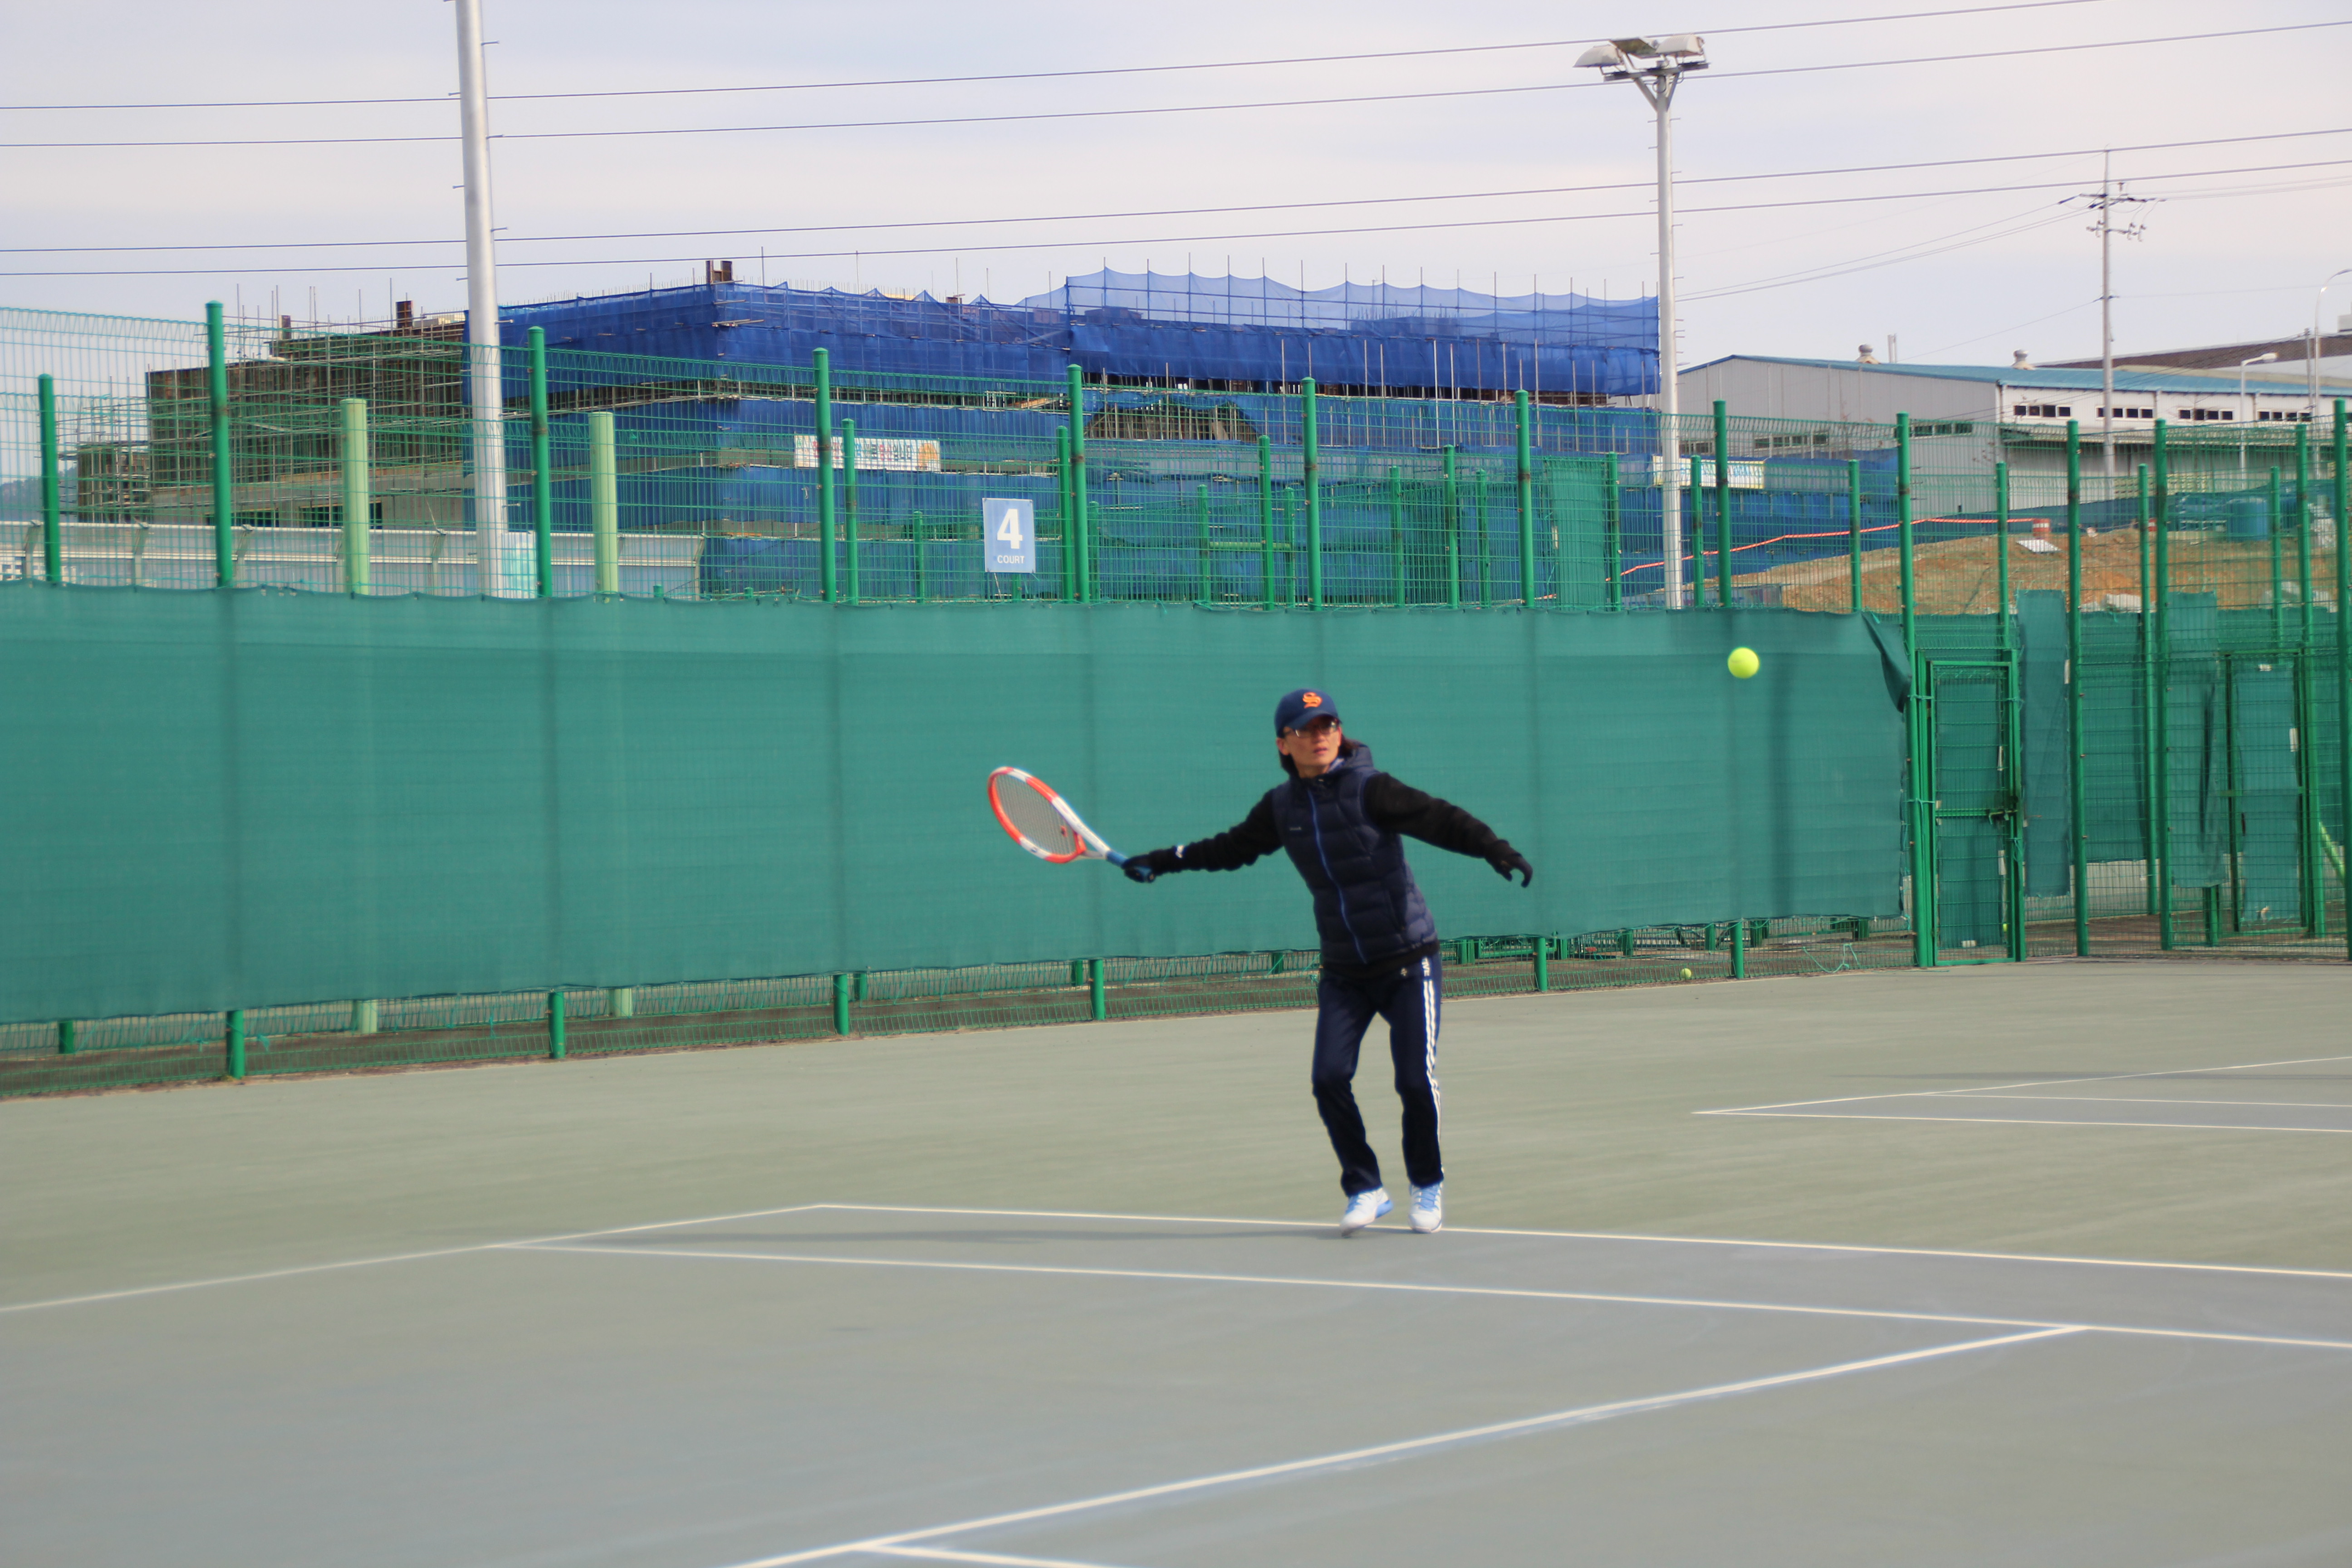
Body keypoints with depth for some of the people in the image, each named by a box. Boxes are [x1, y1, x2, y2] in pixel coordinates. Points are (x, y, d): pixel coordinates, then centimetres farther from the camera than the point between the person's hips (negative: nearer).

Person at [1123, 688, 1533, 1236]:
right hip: (1344, 974, 4)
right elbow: (1232, 849, 21)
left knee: (1417, 1079, -10)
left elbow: (1438, 820, -22)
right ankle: (1366, 1190, 8)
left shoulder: (1370, 789, -12)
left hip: (1408, 964, -4)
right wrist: (1162, 861, 20)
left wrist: (1497, 851, -37)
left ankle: (1428, 1186, 14)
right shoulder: (1281, 807, 4)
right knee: (1330, 1078, -10)